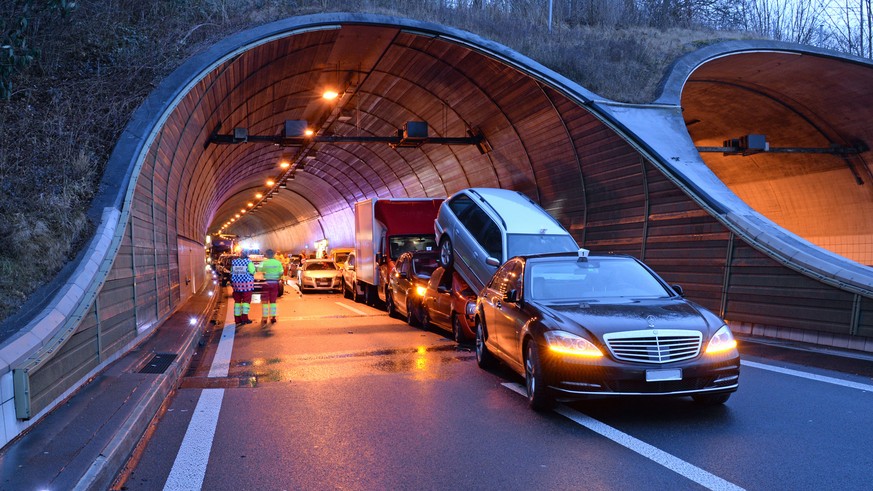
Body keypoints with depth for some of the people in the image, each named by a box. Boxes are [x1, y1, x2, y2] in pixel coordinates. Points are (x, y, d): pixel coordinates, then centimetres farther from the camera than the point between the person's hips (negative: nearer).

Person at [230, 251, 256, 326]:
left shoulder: (234, 262, 7)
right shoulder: (248, 261, -7)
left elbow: (231, 273, 11)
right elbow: (252, 271, -11)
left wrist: (232, 283, 19)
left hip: (236, 284, 4)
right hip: (247, 283, -4)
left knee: (237, 301, 10)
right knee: (246, 300, -2)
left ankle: (237, 319, 9)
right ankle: (244, 317, -12)